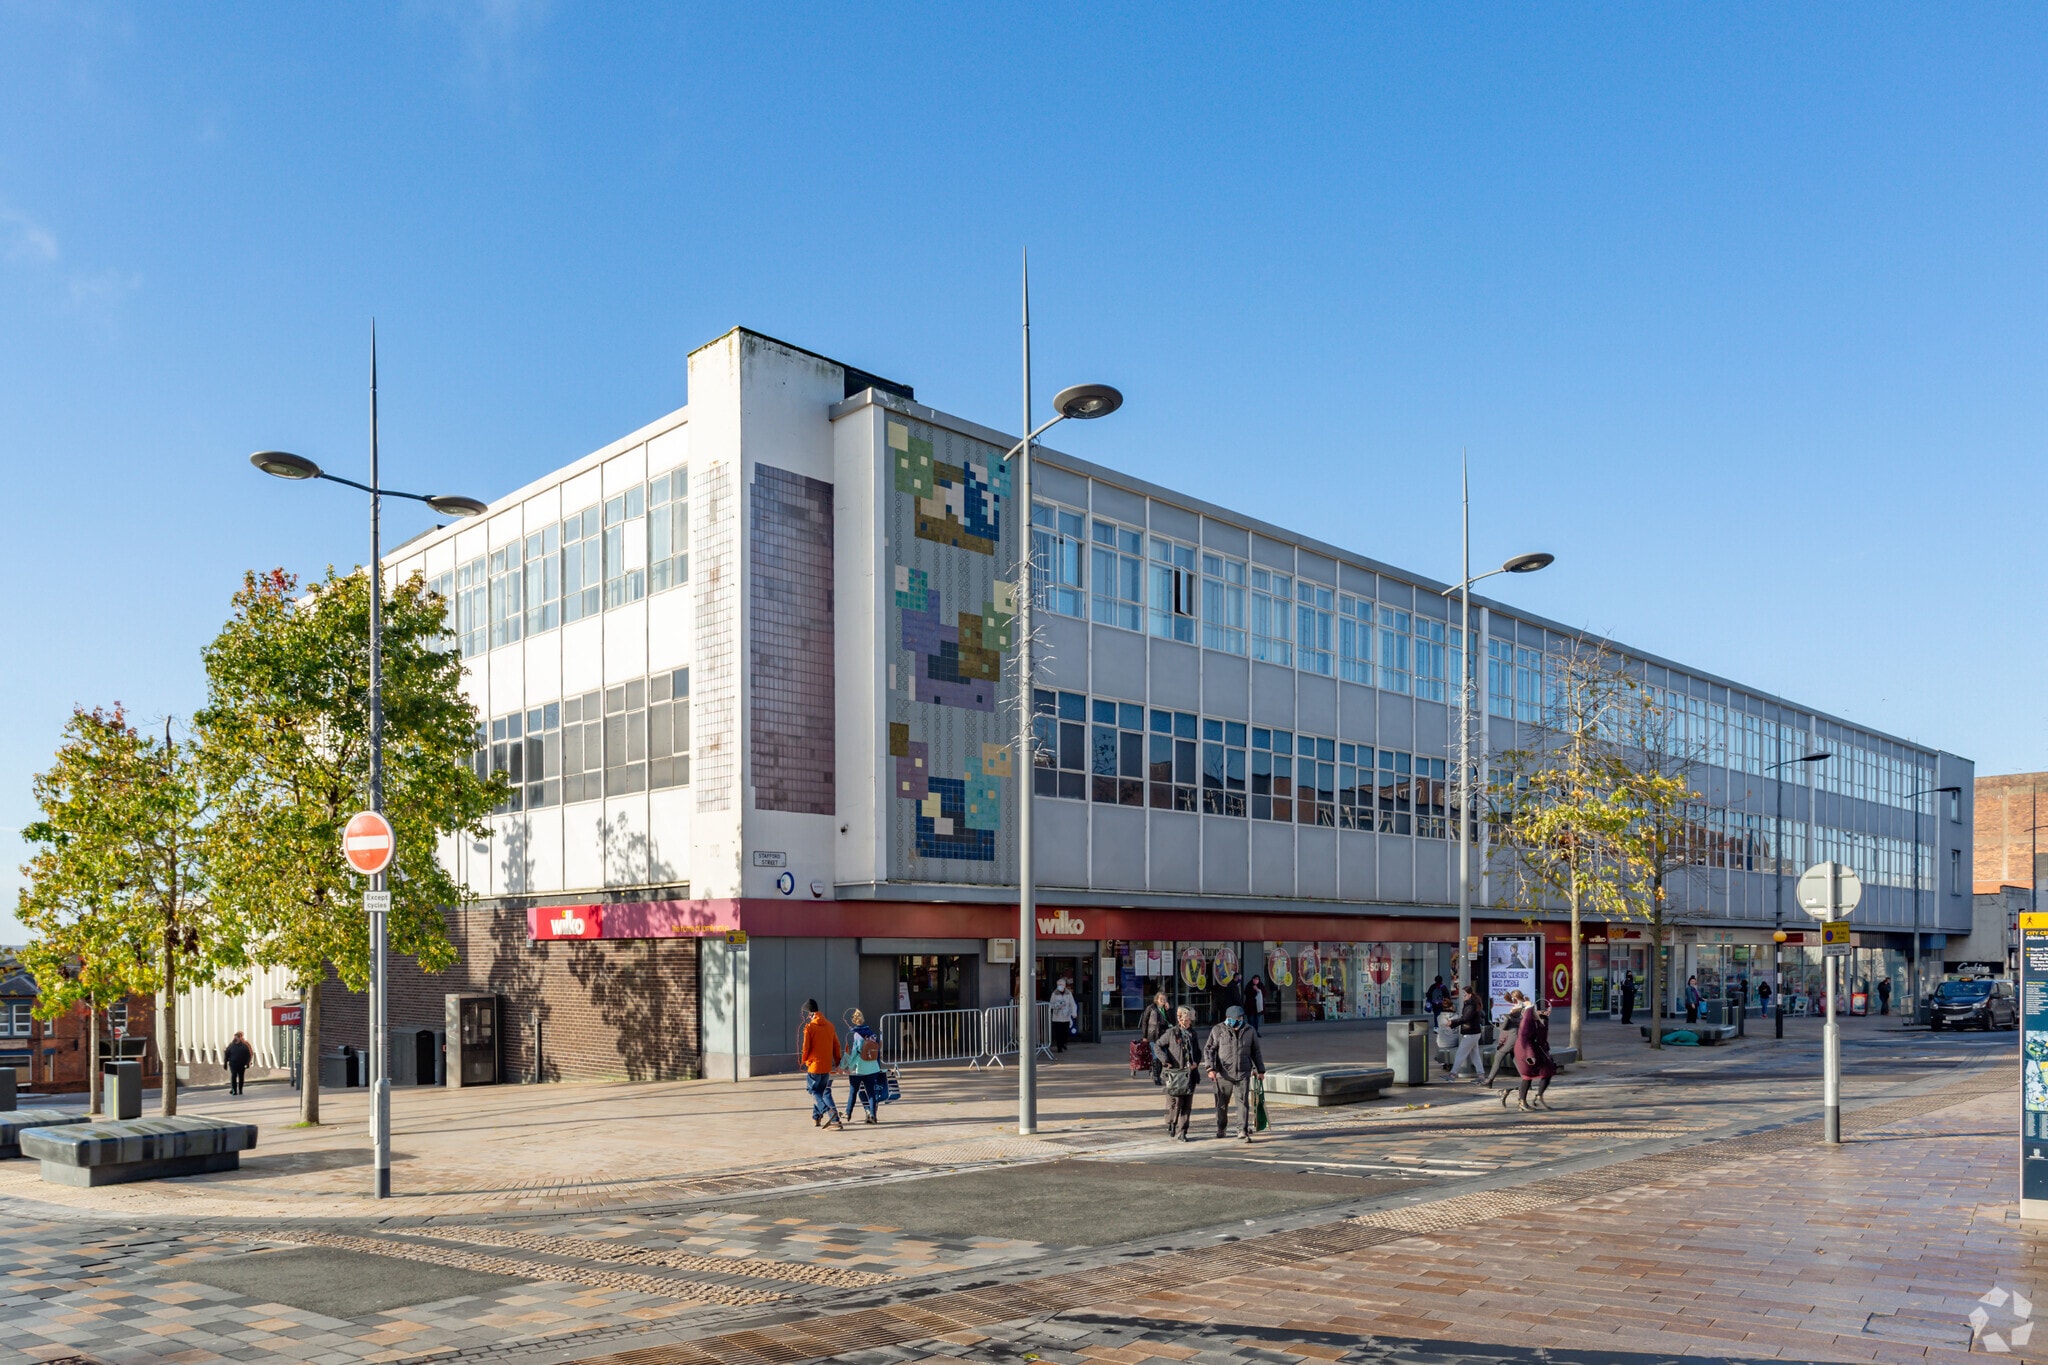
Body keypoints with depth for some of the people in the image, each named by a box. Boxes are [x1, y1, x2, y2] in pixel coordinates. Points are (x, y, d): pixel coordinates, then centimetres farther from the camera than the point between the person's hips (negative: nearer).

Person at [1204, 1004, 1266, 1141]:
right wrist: (1210, 1068, -13)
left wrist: (1260, 1070, 16)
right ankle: (1221, 1128, 28)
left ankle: (1243, 1130, -3)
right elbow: (1208, 1050, -2)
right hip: (1223, 1074, -1)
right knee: (1222, 1103, 9)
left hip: (1243, 1073, 1)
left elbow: (1256, 1052, 16)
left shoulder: (1249, 1031, 6)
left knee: (1243, 1102, -6)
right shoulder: (1218, 1030, -2)